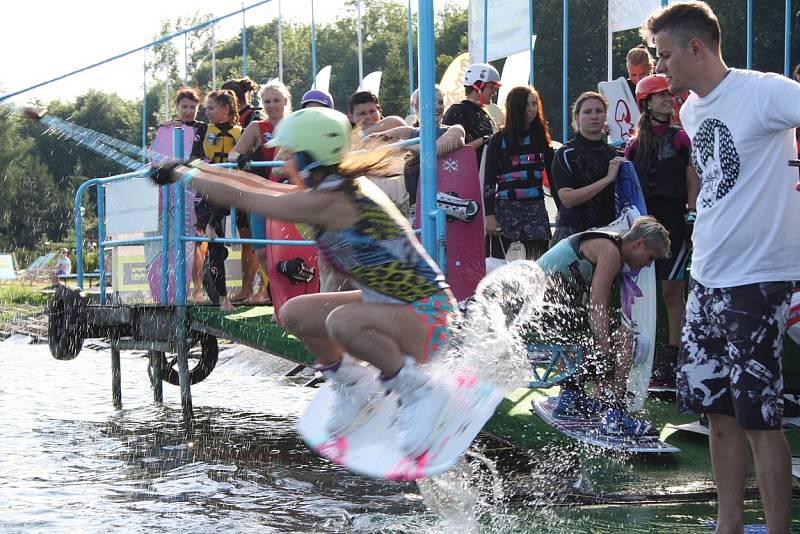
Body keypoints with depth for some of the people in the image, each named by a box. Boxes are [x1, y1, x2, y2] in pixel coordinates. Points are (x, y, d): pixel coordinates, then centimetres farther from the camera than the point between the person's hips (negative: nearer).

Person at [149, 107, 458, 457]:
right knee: (294, 313, 10)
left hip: (425, 316, -10)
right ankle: (352, 382, 26)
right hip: (393, 304, 10)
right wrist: (197, 168, 19)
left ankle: (419, 393, -19)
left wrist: (182, 175, -3)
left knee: (342, 322, -37)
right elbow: (265, 189, 16)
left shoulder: (327, 202, -23)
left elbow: (243, 198, -15)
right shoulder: (343, 187, 5)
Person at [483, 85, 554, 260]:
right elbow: (489, 181, 0)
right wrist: (489, 215, -7)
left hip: (536, 208, 3)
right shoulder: (499, 140, 4)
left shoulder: (541, 138, 13)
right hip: (506, 209, -2)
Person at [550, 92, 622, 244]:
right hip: (573, 231, -5)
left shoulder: (612, 153, 16)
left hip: (608, 230, 5)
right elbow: (567, 198, -15)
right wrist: (607, 179, -15)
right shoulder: (566, 153, -3)